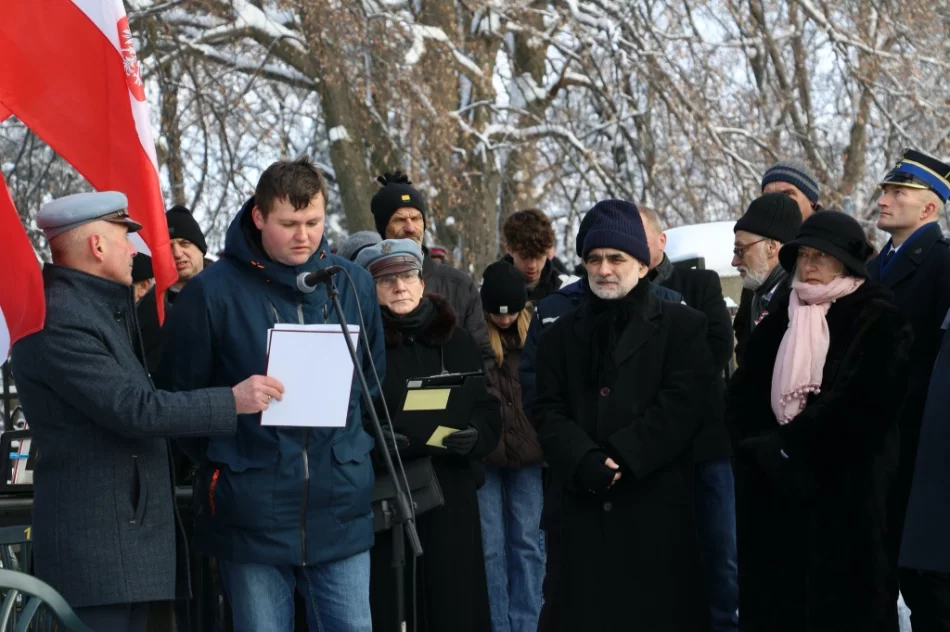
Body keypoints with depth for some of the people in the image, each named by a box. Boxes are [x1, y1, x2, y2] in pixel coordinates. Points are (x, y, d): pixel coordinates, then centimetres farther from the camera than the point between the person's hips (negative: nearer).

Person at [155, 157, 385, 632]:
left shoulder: (353, 284, 6)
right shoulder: (213, 292, -6)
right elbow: (178, 393, 1)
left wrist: (351, 446, 12)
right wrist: (218, 464, 1)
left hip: (340, 511, 3)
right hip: (252, 516, -3)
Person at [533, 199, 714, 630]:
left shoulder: (683, 327, 5)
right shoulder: (561, 335, 17)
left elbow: (681, 404, -7)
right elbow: (548, 411, 6)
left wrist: (622, 457, -16)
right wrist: (585, 462, -12)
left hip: (656, 501, -3)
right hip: (585, 504, 3)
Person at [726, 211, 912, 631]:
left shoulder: (878, 320, -4)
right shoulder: (782, 318, 15)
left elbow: (862, 403, -15)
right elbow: (742, 394, 9)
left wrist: (791, 444, -12)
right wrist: (767, 448, -8)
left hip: (844, 489, -5)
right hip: (774, 486, 6)